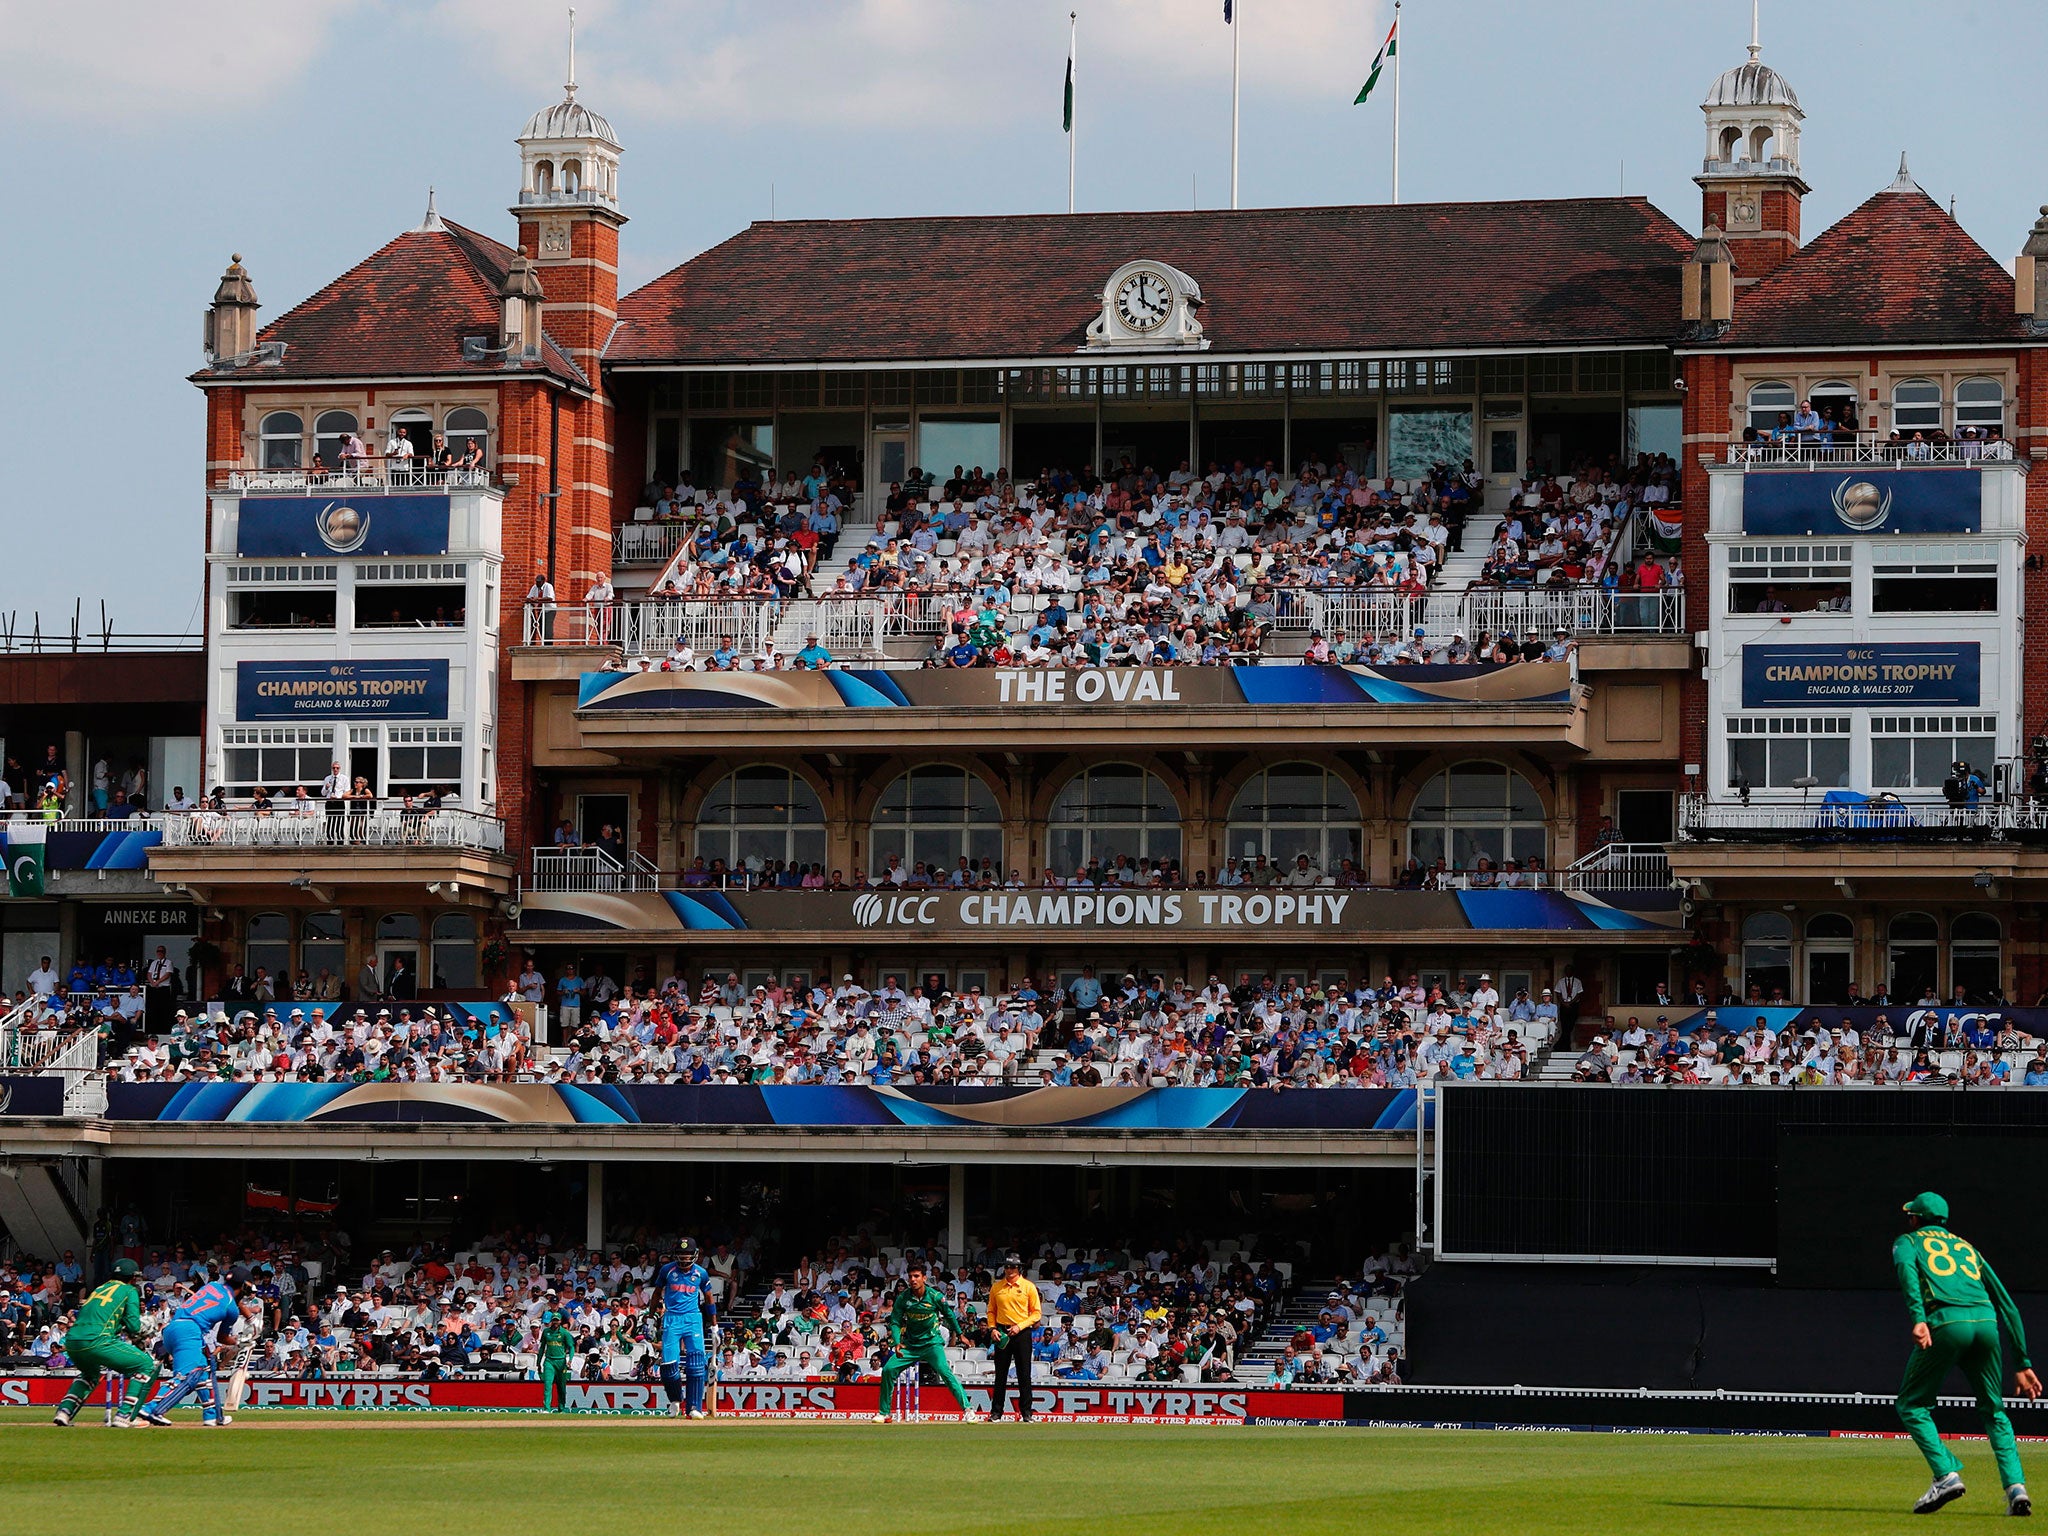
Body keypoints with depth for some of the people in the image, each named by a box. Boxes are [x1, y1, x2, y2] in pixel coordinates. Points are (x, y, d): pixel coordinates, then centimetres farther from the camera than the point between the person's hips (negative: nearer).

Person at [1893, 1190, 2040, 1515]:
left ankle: (1947, 1474, -8)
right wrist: (2022, 1363, 24)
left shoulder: (1908, 1241, 21)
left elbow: (1906, 1268, -6)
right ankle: (2015, 1485, -1)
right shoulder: (1967, 1248, 33)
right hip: (1986, 1321, 4)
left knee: (1912, 1405, 11)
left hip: (1945, 1321, -4)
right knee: (1994, 1411, 18)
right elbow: (2006, 1304, 25)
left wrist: (1918, 1318, -20)